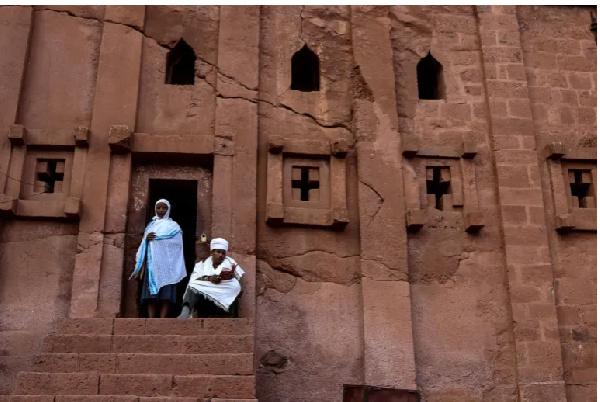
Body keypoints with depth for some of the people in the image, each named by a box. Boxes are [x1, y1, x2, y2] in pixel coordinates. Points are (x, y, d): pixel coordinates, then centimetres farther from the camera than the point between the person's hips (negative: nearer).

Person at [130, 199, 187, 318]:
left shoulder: (173, 226, 11)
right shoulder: (150, 225, 22)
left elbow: (177, 242, -5)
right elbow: (144, 244, 16)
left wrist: (157, 238, -9)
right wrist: (146, 239, -7)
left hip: (167, 264, -3)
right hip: (152, 264, 3)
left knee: (166, 295, -10)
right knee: (151, 295, -6)